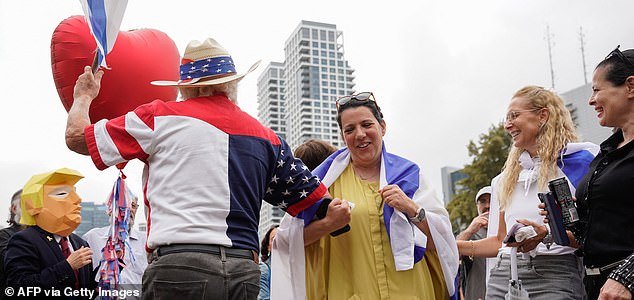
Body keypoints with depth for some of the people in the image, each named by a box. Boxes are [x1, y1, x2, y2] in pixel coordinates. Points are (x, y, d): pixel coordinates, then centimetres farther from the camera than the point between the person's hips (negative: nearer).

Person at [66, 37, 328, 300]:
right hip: (245, 275, 4)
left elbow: (76, 137, 12)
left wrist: (84, 96, 33)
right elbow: (320, 205, 16)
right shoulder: (267, 138, 13)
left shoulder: (161, 117, 3)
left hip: (179, 268, -3)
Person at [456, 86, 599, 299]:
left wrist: (548, 235, -20)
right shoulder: (506, 179, 18)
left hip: (554, 276, -5)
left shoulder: (580, 161, 1)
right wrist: (452, 246, 9)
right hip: (504, 275, 5)